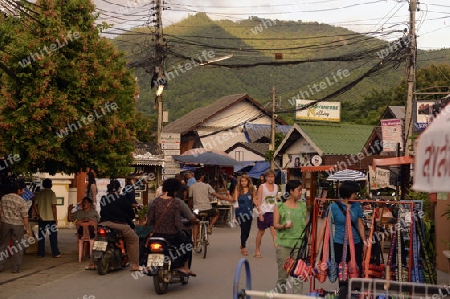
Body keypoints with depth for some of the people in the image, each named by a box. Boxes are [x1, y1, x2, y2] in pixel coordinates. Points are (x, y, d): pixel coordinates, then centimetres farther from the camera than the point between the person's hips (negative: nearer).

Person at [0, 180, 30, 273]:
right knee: (18, 247, 7)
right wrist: (27, 228, -4)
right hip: (18, 225, -4)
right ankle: (16, 268, 9)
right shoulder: (22, 201, -13)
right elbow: (25, 216, -12)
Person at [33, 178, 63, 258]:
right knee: (53, 236, 2)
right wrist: (55, 218, -7)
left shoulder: (39, 193, 6)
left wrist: (38, 214, 5)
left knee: (41, 236, 9)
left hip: (41, 218, 4)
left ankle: (41, 253, 11)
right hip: (50, 218, -4)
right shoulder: (52, 193, -8)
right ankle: (55, 253, 3)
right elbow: (53, 207, -12)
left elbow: (34, 205, 2)